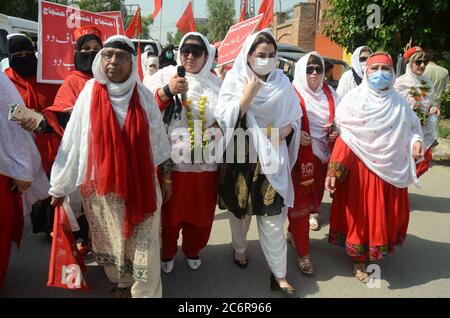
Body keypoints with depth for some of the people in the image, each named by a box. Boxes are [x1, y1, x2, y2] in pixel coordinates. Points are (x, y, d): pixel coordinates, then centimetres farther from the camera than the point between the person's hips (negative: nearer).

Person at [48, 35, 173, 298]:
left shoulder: (143, 95, -3)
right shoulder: (90, 93, -6)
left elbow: (158, 139, 5)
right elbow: (72, 141, -3)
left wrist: (167, 178, 9)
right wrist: (60, 186, 1)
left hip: (141, 184, 0)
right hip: (102, 186, 0)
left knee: (143, 245, 5)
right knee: (111, 242, 16)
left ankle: (146, 293, 25)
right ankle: (121, 282, 41)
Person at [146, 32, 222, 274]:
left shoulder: (216, 83, 10)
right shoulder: (165, 75, 1)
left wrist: (219, 130, -1)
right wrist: (167, 91, -22)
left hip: (205, 162, 3)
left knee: (200, 212, 14)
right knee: (169, 212, 9)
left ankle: (193, 250, 39)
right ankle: (166, 252, 34)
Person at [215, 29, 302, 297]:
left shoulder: (282, 81, 3)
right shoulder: (234, 80, -4)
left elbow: (295, 119, 7)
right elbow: (224, 119, -13)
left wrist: (284, 131, -14)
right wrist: (247, 95, -21)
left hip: (272, 157, 1)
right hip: (241, 156, 0)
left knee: (273, 215, 1)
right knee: (240, 207, 16)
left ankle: (279, 274, 13)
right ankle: (240, 249, 43)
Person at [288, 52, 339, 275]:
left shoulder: (329, 94, 10)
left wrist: (336, 133, 1)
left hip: (321, 155, 6)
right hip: (299, 156, -6)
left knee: (313, 199, 15)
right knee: (300, 202, 1)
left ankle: (293, 232, 39)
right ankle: (303, 254, 13)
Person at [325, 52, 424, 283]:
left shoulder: (399, 103, 7)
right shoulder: (354, 99, -6)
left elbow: (410, 130, 17)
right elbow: (344, 138, -9)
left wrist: (415, 142, -7)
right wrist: (333, 170, -16)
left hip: (392, 170, 4)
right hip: (360, 169, -4)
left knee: (387, 214, 14)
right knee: (360, 214, 6)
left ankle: (379, 252, 39)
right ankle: (359, 259, 26)